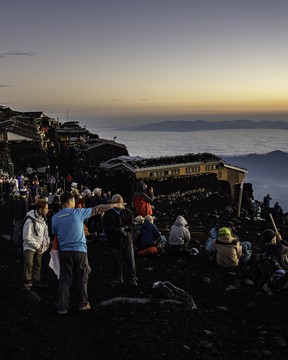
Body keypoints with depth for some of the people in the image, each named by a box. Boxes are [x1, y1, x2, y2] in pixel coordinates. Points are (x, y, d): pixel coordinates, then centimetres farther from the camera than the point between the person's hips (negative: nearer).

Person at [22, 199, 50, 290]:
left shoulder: (43, 219, 2)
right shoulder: (30, 221, -23)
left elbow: (45, 231, 17)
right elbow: (27, 237, -21)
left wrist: (47, 242, 4)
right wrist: (37, 246, -17)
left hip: (40, 247, 7)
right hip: (30, 247, -7)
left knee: (38, 265, 14)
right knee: (29, 264, -16)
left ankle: (37, 281, 27)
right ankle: (27, 282, -3)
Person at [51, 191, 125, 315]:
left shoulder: (55, 218, 4)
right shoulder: (77, 213, -6)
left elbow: (55, 235, 11)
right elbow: (97, 209, 0)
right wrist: (115, 205, 8)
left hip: (64, 251, 3)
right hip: (79, 250, -3)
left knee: (65, 280, 5)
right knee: (82, 279, 10)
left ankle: (62, 307, 3)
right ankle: (82, 304, 17)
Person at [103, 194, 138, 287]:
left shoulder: (127, 212, 6)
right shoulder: (108, 214, -3)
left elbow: (131, 224, -2)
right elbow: (107, 228, -12)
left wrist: (123, 228, -18)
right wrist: (119, 230, -20)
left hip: (127, 240, 2)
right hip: (115, 241, -2)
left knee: (131, 262, 3)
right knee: (117, 262, 7)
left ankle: (132, 279, 16)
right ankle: (118, 279, 21)